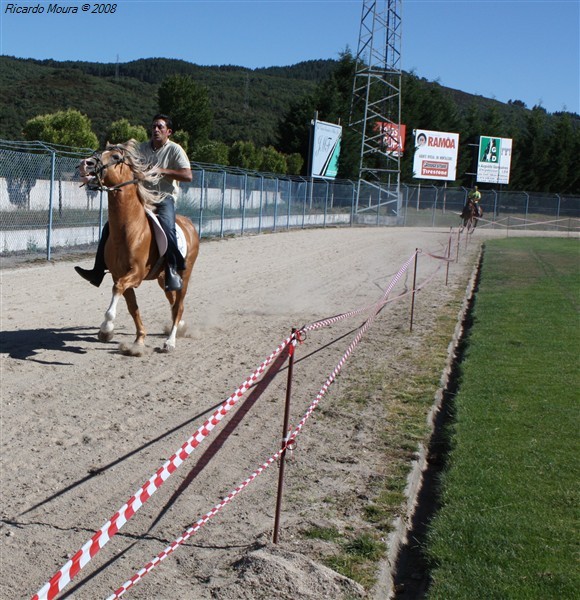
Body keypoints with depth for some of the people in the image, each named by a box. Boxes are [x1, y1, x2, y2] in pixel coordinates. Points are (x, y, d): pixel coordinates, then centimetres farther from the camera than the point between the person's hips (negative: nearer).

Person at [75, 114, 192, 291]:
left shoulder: (174, 149, -3)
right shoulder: (142, 148, 13)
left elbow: (188, 176, -13)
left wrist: (163, 170, -21)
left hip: (164, 199, -6)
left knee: (166, 227, -37)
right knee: (110, 226, -5)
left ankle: (174, 271, -28)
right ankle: (98, 271, 0)